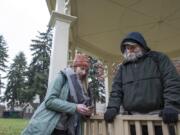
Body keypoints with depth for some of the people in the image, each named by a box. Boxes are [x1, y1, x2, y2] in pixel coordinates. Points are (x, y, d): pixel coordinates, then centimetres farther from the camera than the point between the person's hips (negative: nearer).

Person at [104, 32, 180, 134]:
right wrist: (113, 108, -8)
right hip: (133, 118, 3)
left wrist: (171, 106, -18)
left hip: (159, 116, -2)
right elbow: (116, 89, 7)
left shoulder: (158, 58, 5)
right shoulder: (123, 67, 14)